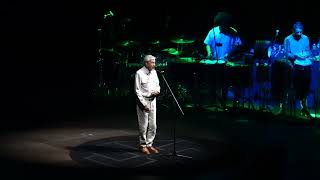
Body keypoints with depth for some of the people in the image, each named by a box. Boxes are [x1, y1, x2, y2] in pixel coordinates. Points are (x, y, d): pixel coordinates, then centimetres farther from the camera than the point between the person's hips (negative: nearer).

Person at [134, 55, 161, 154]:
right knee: (143, 125, 0)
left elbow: (157, 85, 20)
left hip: (153, 101, 6)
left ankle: (149, 144, 20)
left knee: (153, 125, 9)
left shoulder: (154, 72, 8)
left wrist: (157, 90, -4)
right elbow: (137, 90, -12)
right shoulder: (139, 73, -11)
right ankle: (142, 145, 14)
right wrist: (144, 104, -16)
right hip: (143, 101, -6)